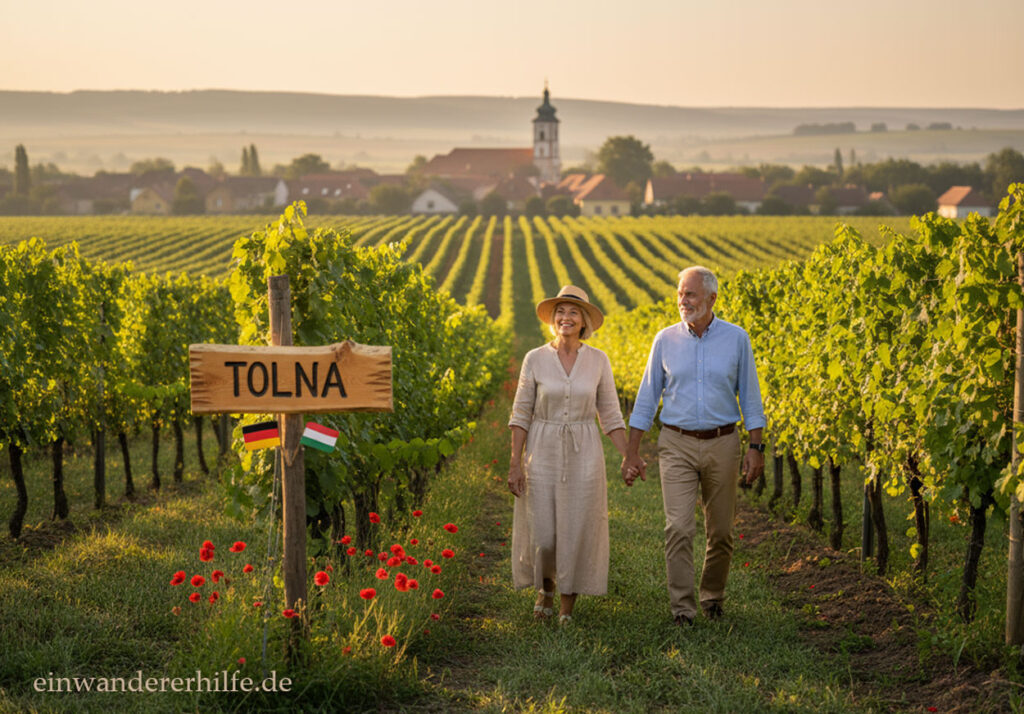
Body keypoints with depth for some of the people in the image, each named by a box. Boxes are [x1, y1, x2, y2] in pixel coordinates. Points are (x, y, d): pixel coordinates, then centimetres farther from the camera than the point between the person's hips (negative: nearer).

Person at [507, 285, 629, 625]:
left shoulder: (598, 361, 0)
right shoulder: (535, 359, -3)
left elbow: (610, 415, 4)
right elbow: (521, 414, -1)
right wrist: (515, 463, -6)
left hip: (583, 456, 1)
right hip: (543, 453, 0)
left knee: (577, 531, 1)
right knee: (541, 533, -1)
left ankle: (568, 606, 16)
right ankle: (545, 586, 31)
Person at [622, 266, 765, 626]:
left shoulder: (736, 339, 0)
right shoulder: (665, 340, 2)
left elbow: (749, 396, 5)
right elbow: (647, 397, 7)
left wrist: (756, 447, -1)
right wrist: (632, 451, 4)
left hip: (722, 444, 0)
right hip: (677, 444, 0)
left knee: (721, 531, 8)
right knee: (679, 529, -12)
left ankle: (712, 596, 29)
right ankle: (682, 608, -7)